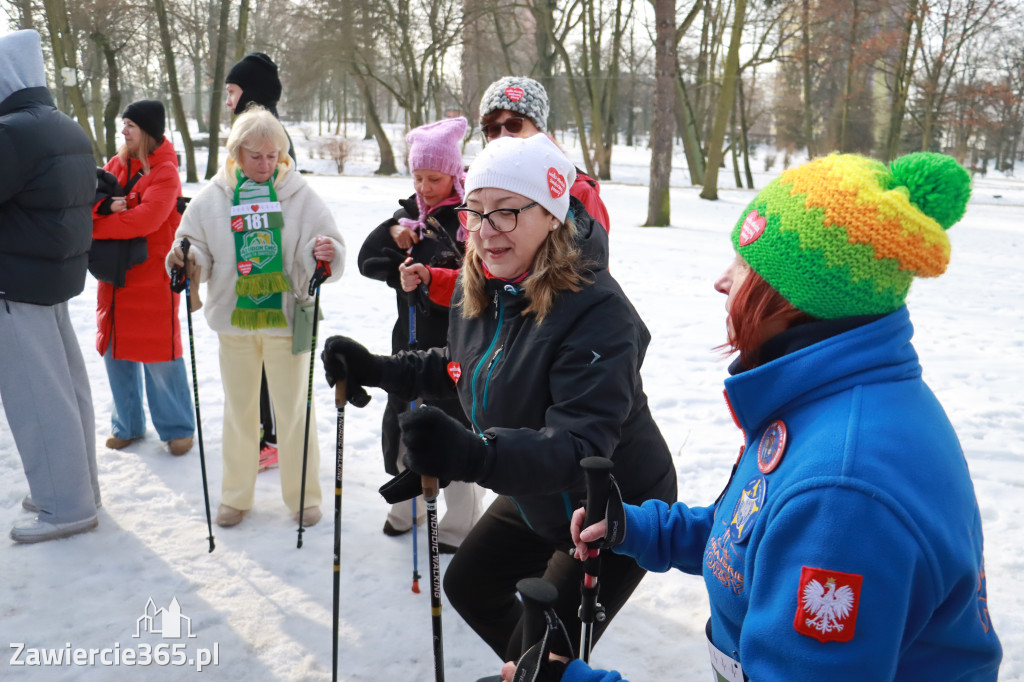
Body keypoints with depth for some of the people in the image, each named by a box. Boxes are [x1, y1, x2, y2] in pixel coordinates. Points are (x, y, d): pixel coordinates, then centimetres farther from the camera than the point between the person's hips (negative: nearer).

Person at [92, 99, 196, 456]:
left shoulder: (165, 171, -10)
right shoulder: (114, 165, 10)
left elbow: (147, 217, -22)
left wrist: (95, 227, -14)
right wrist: (105, 206, -18)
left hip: (153, 276, -6)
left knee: (160, 354, 0)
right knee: (115, 350, 11)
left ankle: (177, 427, 15)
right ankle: (127, 425, 26)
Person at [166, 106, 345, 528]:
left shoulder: (300, 195, -3)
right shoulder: (212, 197, 2)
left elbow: (330, 251, -4)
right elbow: (196, 248, 8)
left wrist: (326, 253, -26)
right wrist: (185, 257, -13)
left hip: (286, 319, -2)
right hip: (234, 320, 2)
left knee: (294, 409, 6)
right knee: (239, 409, 14)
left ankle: (303, 494, 23)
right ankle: (235, 495, 29)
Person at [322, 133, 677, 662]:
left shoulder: (597, 313, -34)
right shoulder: (478, 287, -8)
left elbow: (580, 448, -41)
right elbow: (462, 367, 12)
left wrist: (474, 456, -56)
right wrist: (376, 370, 0)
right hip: (534, 495, 8)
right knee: (467, 584, 24)